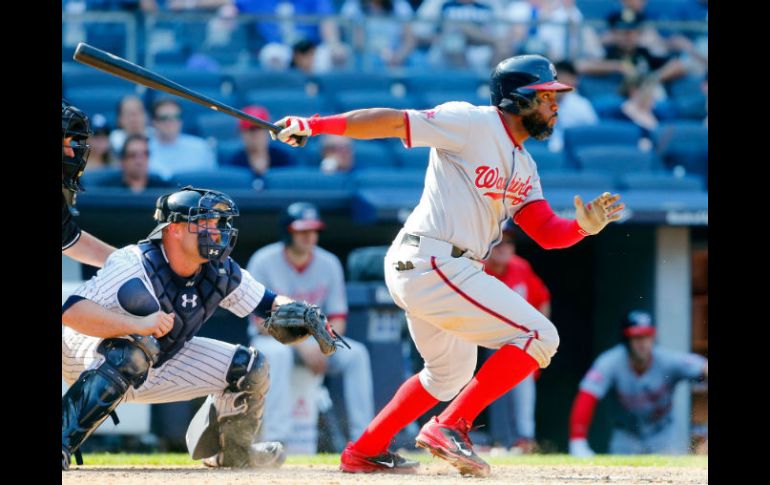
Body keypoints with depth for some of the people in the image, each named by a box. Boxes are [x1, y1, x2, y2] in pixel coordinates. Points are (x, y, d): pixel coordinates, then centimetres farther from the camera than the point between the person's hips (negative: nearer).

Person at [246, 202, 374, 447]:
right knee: (278, 352, -38)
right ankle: (275, 436, -44)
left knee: (356, 352, -22)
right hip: (274, 337, -4)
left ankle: (362, 435, -21)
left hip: (315, 341, 4)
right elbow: (261, 319, -16)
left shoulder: (329, 264, -3)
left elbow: (338, 317, -1)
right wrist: (302, 344, -26)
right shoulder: (264, 262, -13)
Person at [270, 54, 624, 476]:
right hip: (433, 263, -10)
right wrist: (315, 126, -24)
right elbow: (394, 122, -16)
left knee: (449, 376, 26)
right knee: (538, 336, -11)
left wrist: (585, 226, -12)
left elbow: (547, 232, 9)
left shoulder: (523, 167, 17)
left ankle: (365, 451, 30)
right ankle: (449, 427, -14)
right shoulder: (474, 124, -10)